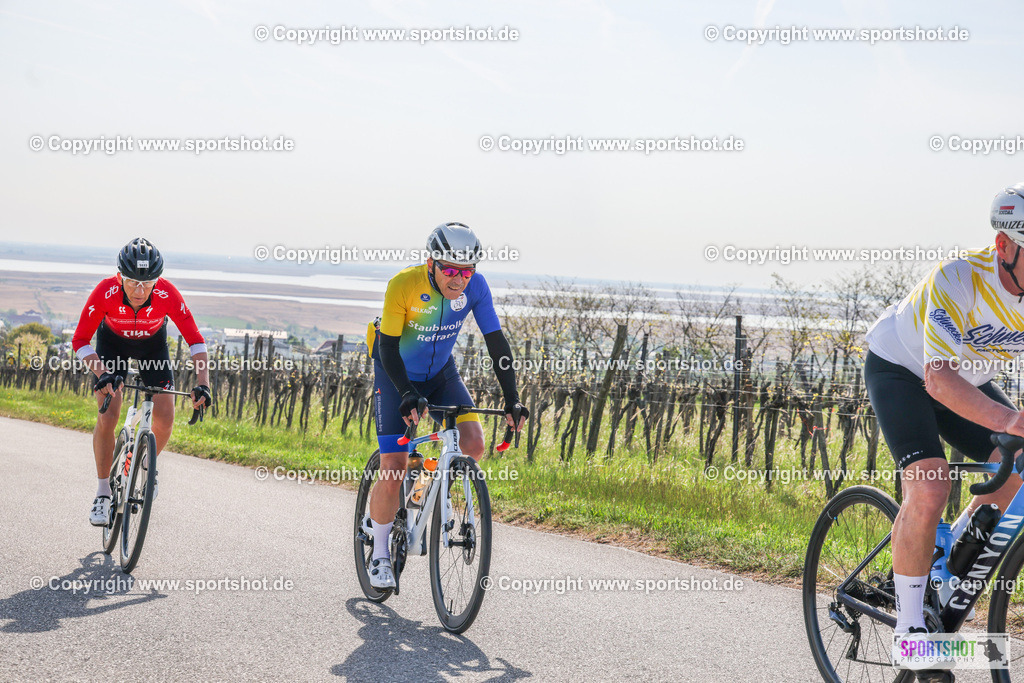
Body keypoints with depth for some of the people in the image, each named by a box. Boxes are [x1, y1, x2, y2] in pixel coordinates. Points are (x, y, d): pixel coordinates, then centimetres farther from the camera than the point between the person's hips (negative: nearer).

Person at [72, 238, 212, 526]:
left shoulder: (167, 295, -34)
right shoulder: (105, 292, -36)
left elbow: (195, 340, -27)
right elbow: (80, 341, -28)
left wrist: (203, 384, -38)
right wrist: (103, 374, -43)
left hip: (152, 343, 1)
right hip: (112, 341, -1)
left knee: (165, 420, -9)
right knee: (108, 416, -17)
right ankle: (103, 492, -4)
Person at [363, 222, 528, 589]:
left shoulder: (475, 287, -20)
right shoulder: (404, 285, -28)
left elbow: (497, 343, -16)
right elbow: (388, 347, -24)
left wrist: (512, 399, -25)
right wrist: (407, 394, -38)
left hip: (441, 372, 3)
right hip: (396, 375, -3)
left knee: (474, 443, -19)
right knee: (393, 471, -11)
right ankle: (380, 553, 8)